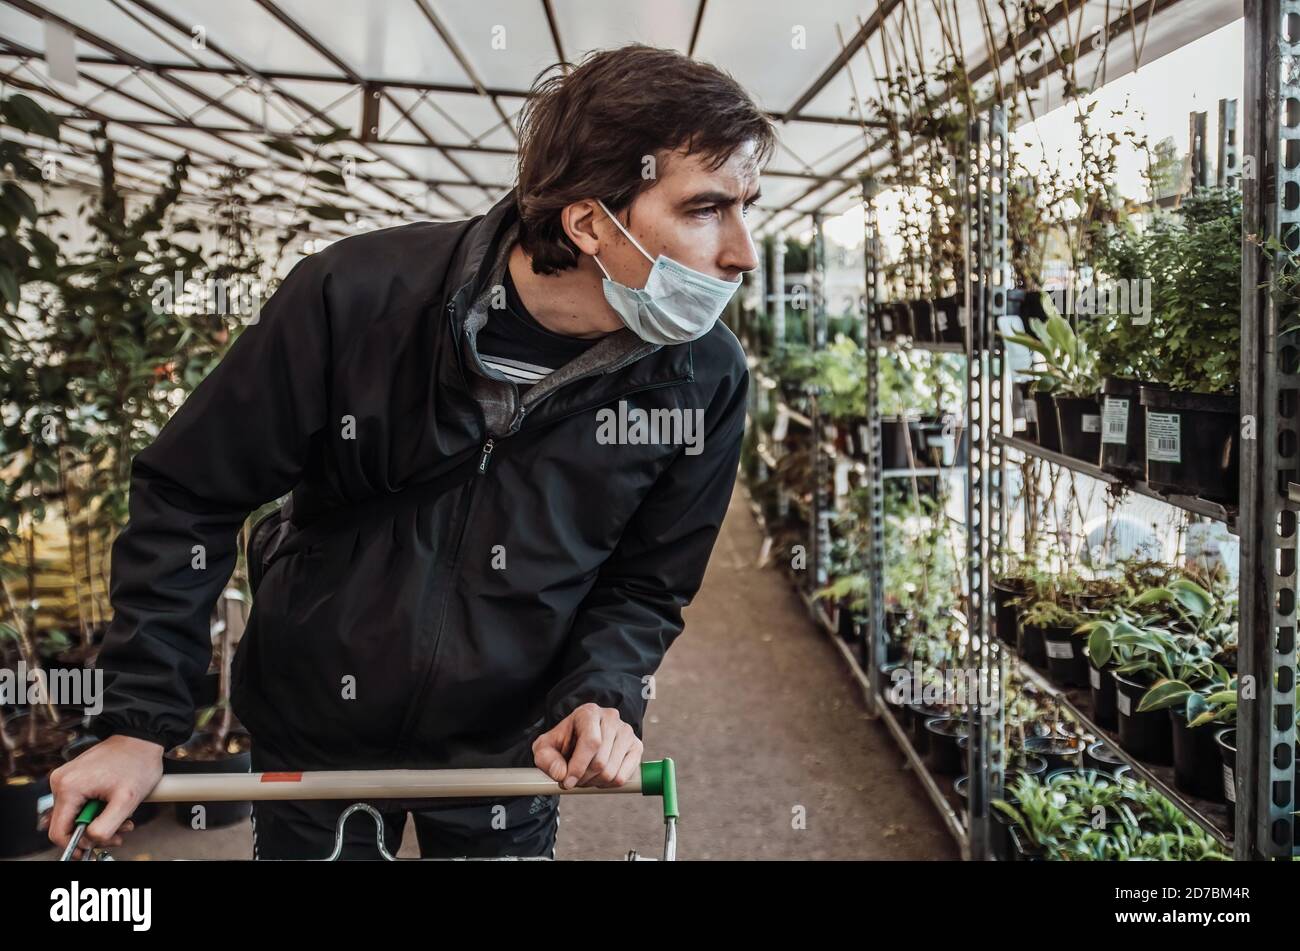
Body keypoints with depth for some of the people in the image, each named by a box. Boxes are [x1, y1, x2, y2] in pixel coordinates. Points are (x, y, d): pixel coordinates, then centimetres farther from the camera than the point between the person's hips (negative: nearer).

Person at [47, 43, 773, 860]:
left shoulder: (705, 382, -18)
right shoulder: (357, 297, -24)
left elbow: (644, 584, -2)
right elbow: (190, 498, -12)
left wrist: (604, 695, -21)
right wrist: (141, 722, -12)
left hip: (505, 756, 1)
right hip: (316, 735, -1)